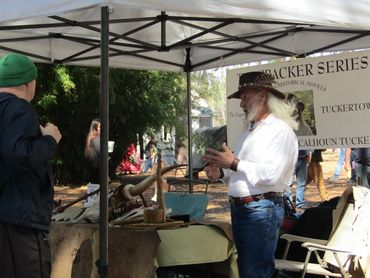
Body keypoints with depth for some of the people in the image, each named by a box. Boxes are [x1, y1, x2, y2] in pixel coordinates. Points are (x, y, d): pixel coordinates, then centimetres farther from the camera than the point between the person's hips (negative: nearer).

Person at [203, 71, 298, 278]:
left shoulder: (281, 130, -10)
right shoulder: (248, 134, 18)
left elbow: (272, 174, -21)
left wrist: (234, 163, -17)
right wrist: (221, 173, 2)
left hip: (262, 209, -9)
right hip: (239, 208, 9)